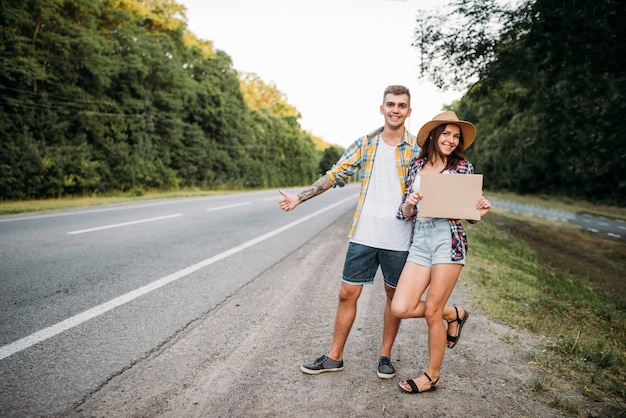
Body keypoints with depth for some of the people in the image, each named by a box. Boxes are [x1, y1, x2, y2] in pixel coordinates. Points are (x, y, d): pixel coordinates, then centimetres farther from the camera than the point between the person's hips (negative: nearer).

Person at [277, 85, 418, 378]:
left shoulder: (418, 149, 1)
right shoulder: (365, 144, 6)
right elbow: (335, 175, 8)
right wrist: (298, 198, 7)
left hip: (398, 239, -1)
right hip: (363, 235, 2)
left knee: (394, 297, 11)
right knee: (348, 294, 5)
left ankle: (385, 356, 28)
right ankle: (335, 357, 19)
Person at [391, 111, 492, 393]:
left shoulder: (463, 167, 4)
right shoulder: (416, 165, 11)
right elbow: (404, 213, 9)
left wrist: (479, 212, -15)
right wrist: (410, 203, -13)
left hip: (448, 240, -3)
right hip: (419, 241, 4)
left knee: (431, 312, 0)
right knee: (401, 308, -5)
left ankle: (433, 376, 22)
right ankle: (453, 314, 24)